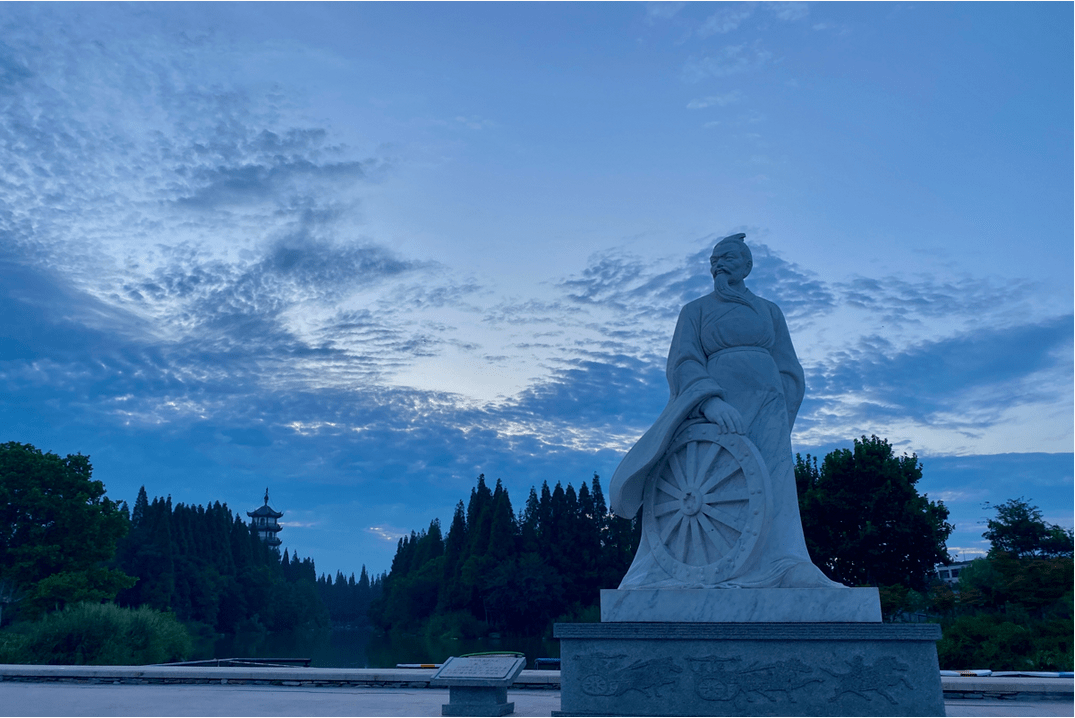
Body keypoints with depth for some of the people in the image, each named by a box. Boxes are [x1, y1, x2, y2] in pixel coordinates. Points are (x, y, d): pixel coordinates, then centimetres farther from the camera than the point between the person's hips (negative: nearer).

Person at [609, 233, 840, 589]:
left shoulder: (770, 311, 22)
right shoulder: (695, 310, 16)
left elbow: (790, 374, 15)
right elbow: (682, 364, -1)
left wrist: (773, 426, -2)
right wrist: (711, 402, -21)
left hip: (765, 407, 2)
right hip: (712, 409, -2)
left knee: (769, 495, -18)